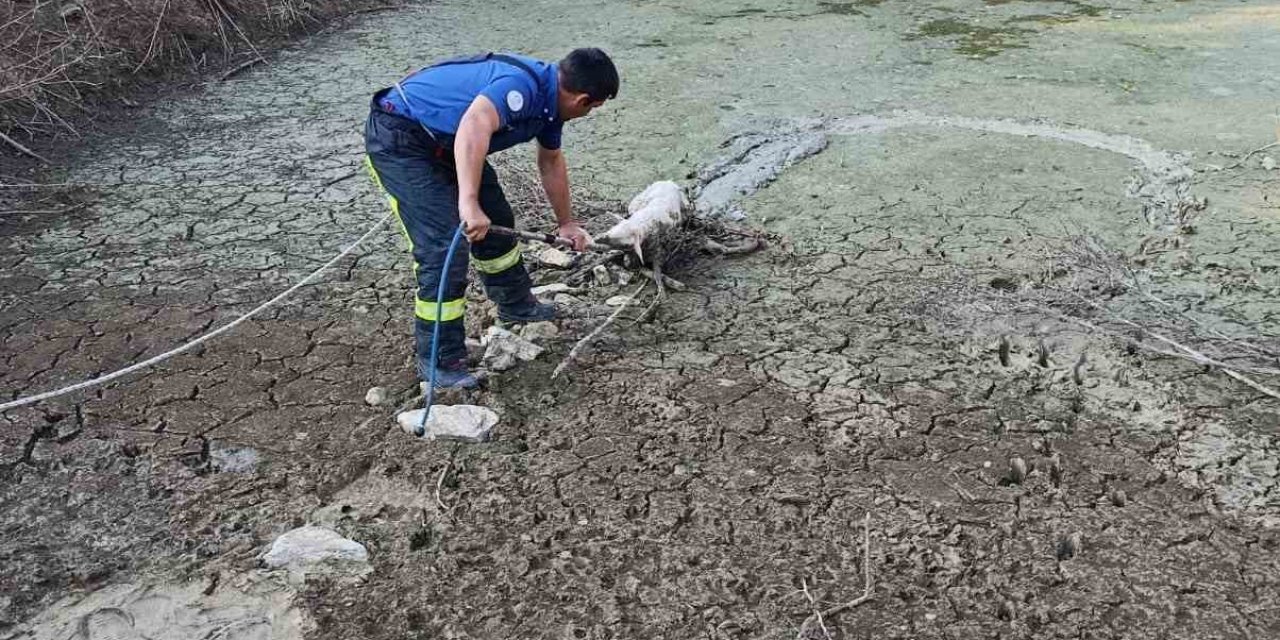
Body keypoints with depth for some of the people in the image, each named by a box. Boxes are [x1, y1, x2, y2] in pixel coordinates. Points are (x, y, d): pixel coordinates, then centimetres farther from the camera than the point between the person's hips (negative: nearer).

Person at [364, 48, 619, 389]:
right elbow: (473, 126, -48)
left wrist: (566, 223, 28)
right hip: (399, 139, -10)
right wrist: (468, 202, -55)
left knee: (496, 221, 17)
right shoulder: (523, 85, -28)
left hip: (443, 141, 10)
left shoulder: (550, 96, 3)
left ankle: (515, 304, 39)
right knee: (444, 247, -15)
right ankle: (438, 361, -3)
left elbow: (551, 162, 19)